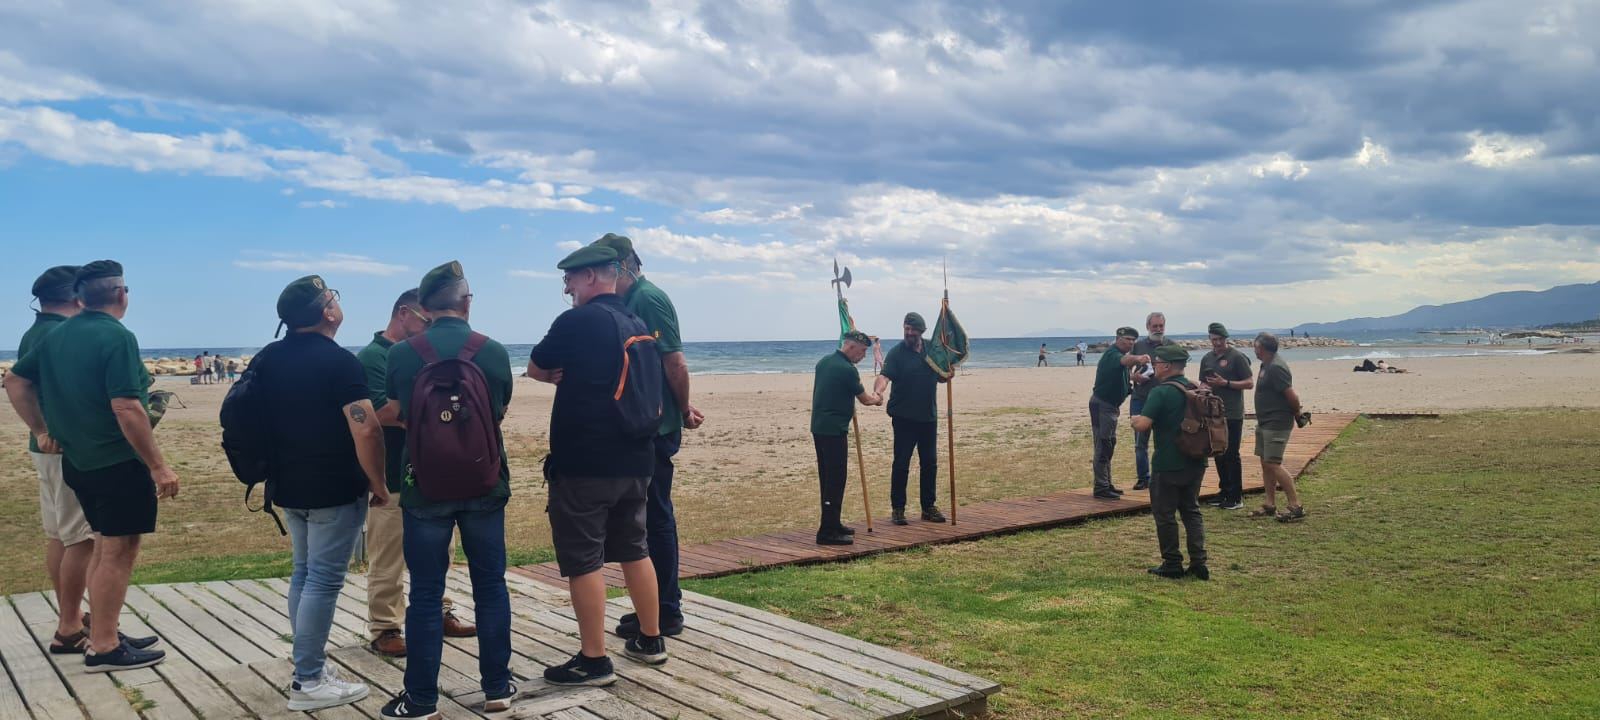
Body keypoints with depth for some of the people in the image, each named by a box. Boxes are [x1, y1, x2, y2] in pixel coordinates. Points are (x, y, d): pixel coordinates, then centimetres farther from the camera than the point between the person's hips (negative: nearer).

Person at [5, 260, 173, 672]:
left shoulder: (56, 335, 8)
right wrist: (159, 466, -21)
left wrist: (40, 430, 18)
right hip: (120, 464, -9)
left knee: (105, 546, 19)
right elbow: (126, 409, -24)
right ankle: (104, 648, 4)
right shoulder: (116, 337, -17)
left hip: (79, 462, 9)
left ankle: (103, 634, 27)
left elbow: (16, 382, 16)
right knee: (119, 551, -1)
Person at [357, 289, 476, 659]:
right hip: (391, 477, -8)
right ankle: (385, 628, 11)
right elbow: (381, 413, -23)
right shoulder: (372, 357, -11)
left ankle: (439, 613, 28)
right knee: (388, 559, 1)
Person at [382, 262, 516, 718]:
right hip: (484, 485, 1)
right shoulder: (494, 352, -5)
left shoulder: (402, 354, -7)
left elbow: (397, 415, 9)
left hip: (424, 487, -1)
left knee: (426, 593, 6)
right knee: (491, 586, 11)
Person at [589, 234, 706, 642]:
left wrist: (684, 412, -8)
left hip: (654, 428, -9)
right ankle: (661, 607, 25)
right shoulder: (631, 302, 15)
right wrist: (682, 409, 12)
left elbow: (675, 362, -18)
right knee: (652, 516, 14)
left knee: (655, 517, -2)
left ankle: (665, 613, 7)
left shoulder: (648, 299, -14)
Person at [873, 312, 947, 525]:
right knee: (901, 464, -2)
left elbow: (940, 377, 18)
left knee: (930, 463, 11)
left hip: (928, 416, 5)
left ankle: (928, 507, 22)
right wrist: (877, 391, -44)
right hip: (904, 417, -5)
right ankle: (898, 508, 7)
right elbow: (885, 375, -23)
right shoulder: (897, 353, -8)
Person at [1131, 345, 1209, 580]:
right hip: (1195, 463, 7)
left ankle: (1172, 564, 10)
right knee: (1191, 511, 16)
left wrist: (1135, 419, -4)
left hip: (1168, 465, -7)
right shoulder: (1196, 390, 7)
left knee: (1164, 514, 5)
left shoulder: (1161, 392, -17)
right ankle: (1198, 562, 11)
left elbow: (1143, 425, -24)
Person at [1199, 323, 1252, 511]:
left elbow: (1250, 383, -8)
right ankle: (1224, 492, 19)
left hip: (1232, 415, -6)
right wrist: (1206, 387, -2)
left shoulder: (1237, 357, -6)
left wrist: (1225, 383, -17)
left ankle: (1236, 497, 0)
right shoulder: (1207, 359, 12)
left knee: (1232, 454, -5)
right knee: (1218, 454, 10)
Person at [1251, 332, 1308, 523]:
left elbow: (1292, 395, -22)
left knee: (1273, 464, -11)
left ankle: (1296, 507, -6)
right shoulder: (1267, 365, 12)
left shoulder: (1276, 368, -21)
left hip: (1277, 423, -10)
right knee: (1265, 463, 12)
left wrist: (1297, 413, -6)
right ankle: (1270, 505, 19)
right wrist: (1296, 413, 15)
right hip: (1265, 422, 10)